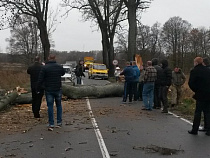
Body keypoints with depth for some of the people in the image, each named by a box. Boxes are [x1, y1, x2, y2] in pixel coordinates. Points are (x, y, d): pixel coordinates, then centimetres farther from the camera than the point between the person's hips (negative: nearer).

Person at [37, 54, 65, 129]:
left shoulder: (45, 67, -10)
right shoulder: (59, 67, -1)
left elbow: (40, 80, -11)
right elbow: (63, 73, 21)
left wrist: (38, 89, -2)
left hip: (49, 90, -2)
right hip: (58, 89, 2)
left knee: (50, 106, 4)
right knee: (59, 105, 15)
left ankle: (51, 123, 6)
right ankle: (59, 122, 18)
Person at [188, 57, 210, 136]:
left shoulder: (194, 71, -8)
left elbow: (191, 83, -10)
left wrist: (196, 90, 4)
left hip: (200, 95, -4)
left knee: (198, 112, 3)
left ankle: (195, 130, 8)